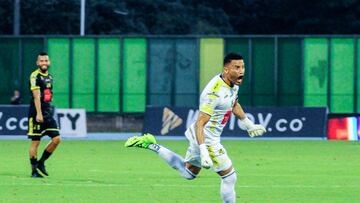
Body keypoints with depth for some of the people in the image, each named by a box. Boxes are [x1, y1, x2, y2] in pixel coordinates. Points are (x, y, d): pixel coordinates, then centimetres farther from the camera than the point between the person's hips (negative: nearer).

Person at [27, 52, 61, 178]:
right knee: (35, 142, -3)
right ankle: (34, 170, 4)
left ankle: (41, 163, 12)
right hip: (37, 114, -7)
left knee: (56, 139, -2)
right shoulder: (35, 76, -9)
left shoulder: (49, 77, 15)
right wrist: (39, 114, -25)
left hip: (48, 114, 7)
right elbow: (36, 96, -18)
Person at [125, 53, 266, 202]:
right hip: (206, 140, -10)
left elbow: (234, 104, 23)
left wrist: (248, 124, 28)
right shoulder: (215, 93, -30)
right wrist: (203, 152, -39)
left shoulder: (234, 83, -1)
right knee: (230, 177, -2)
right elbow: (200, 124, -32)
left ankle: (151, 146, 26)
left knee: (187, 173, 26)